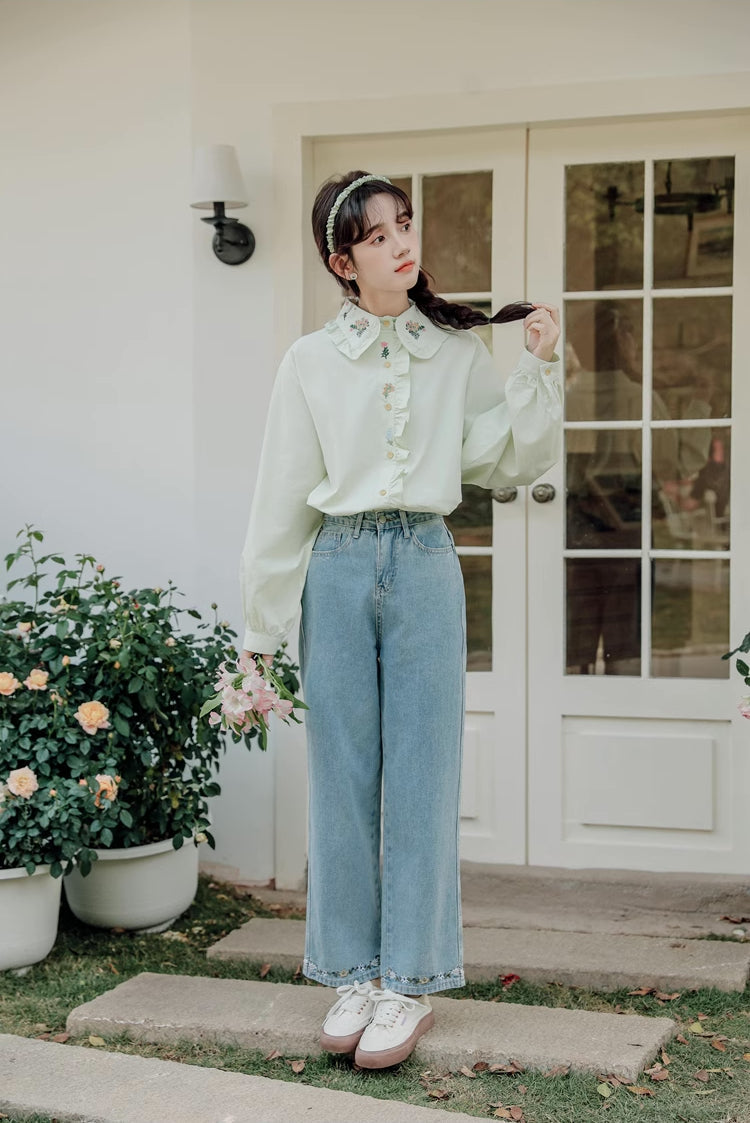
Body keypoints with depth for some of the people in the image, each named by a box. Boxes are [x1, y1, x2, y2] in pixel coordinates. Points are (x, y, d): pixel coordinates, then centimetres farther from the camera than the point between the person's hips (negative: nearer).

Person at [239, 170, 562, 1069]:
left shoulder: (458, 350, 7)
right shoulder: (311, 361, 3)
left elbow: (510, 462, 8)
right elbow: (280, 502, 5)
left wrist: (540, 370, -4)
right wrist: (260, 631, 5)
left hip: (426, 566, 0)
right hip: (339, 568, 0)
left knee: (420, 780, 2)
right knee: (343, 779, 5)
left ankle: (409, 985, 11)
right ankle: (355, 976, 18)